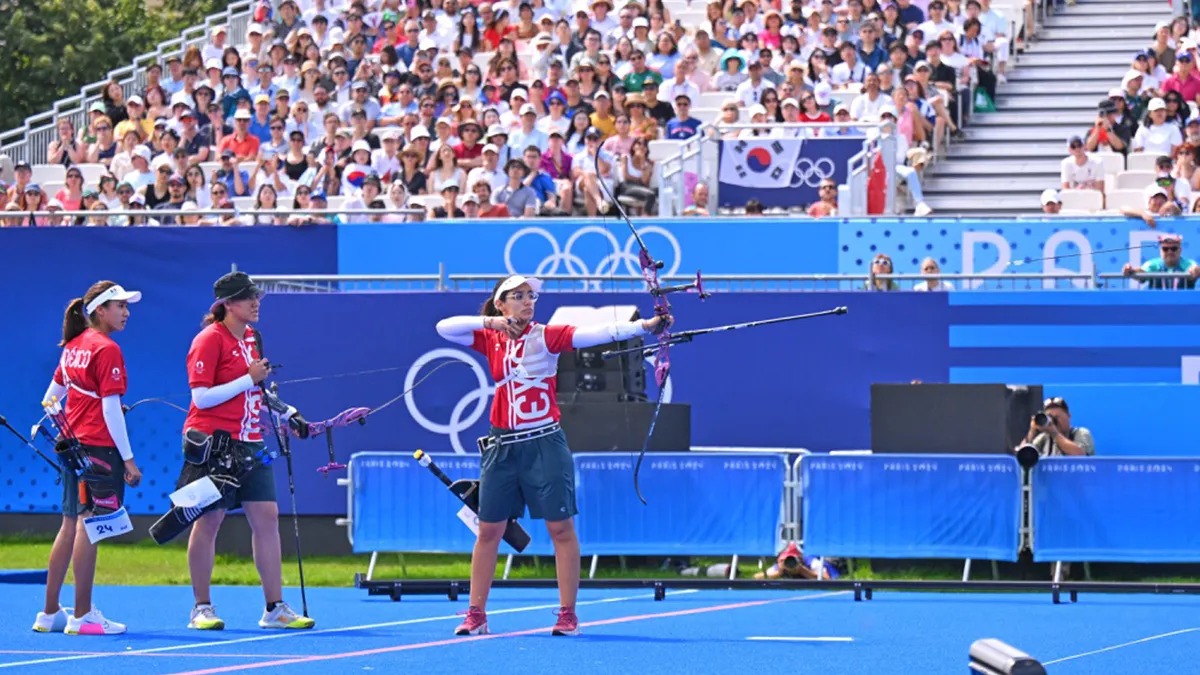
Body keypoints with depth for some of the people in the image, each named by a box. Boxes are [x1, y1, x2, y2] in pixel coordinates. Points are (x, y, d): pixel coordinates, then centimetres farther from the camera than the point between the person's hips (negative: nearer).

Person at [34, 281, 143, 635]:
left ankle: (50, 613, 16)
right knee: (88, 528, -6)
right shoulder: (107, 350, -12)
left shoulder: (73, 346, 13)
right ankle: (82, 616, -4)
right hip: (100, 447, -9)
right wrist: (128, 459, -16)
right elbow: (111, 409, -16)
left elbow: (51, 396, 22)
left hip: (74, 444, 9)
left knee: (71, 527, 13)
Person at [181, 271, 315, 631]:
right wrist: (249, 378, -19)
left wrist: (287, 413, 13)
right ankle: (202, 608, 8)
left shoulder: (252, 338, 13)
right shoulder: (209, 341, -11)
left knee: (267, 517, 2)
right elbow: (202, 397, -18)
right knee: (209, 521, -1)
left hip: (249, 441, 7)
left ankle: (275, 608, 6)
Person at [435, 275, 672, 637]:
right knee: (489, 529, 6)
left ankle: (568, 615, 3)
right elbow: (444, 328, -3)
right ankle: (475, 615, 13)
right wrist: (488, 321, -16)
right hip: (503, 445, 3)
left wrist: (644, 326, -31)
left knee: (560, 526, -3)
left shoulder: (546, 336, -6)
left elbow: (595, 333, -18)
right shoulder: (491, 339, 5)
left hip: (544, 444, -3)